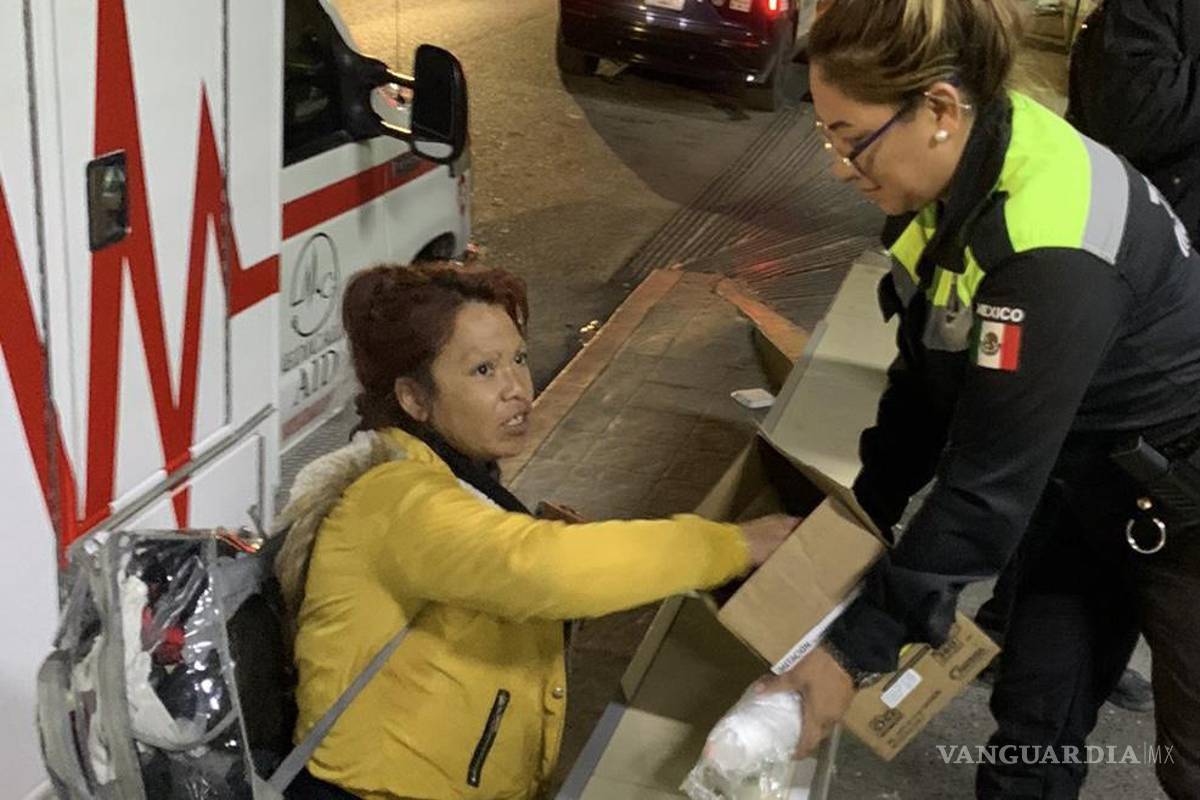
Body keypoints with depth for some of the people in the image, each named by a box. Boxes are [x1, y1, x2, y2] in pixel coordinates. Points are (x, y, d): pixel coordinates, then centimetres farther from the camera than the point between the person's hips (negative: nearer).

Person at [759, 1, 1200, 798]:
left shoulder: (1051, 254, -36)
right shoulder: (967, 173, -9)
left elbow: (991, 483, -32)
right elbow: (927, 377, 1)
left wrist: (856, 648, -24)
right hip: (1089, 479, 8)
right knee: (1033, 712, 13)